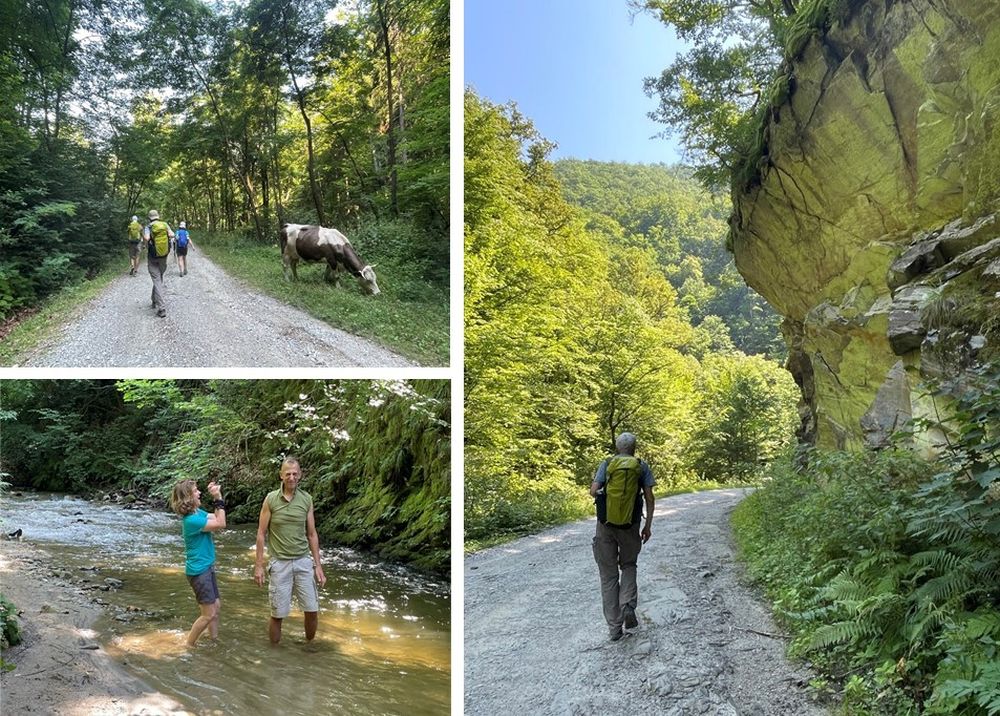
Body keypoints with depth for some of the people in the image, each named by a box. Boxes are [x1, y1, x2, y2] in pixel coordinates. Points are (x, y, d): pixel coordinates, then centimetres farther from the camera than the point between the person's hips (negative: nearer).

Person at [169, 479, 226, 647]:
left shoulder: (197, 512, 3)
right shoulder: (192, 520, -25)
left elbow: (216, 518, 9)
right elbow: (221, 524, -22)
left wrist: (217, 499, -2)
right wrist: (219, 499, -20)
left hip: (206, 567, 9)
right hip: (198, 571, -9)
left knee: (216, 606, 18)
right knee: (209, 614, -1)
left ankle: (214, 639, 30)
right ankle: (189, 645, 14)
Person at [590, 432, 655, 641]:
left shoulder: (606, 464, 2)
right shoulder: (641, 467, 4)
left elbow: (593, 491, -8)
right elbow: (649, 497, -2)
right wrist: (648, 525, 5)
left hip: (606, 524, 0)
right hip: (630, 525, 0)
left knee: (608, 574, 7)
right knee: (628, 566, 22)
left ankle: (614, 627, 5)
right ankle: (628, 604, -3)